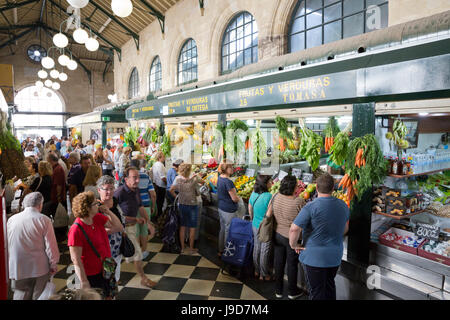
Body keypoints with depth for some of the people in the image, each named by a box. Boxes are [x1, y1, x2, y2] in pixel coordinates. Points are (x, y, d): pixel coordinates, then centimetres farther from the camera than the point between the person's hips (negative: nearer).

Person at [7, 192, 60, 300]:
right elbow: (51, 245, -10)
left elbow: (8, 246, 11)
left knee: (20, 296, 13)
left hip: (17, 269, 3)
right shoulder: (44, 220, -10)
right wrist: (53, 264, 2)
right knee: (39, 297, 10)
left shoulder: (11, 220, 2)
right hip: (40, 269, -3)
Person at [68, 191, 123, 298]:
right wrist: (84, 282, -21)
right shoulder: (76, 230, -24)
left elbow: (118, 227, 3)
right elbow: (76, 260, -22)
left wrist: (107, 211, -9)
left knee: (110, 296, 20)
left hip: (106, 269, 7)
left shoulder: (98, 218, -4)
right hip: (92, 276, -7)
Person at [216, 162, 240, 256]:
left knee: (222, 229, 20)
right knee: (228, 231, 4)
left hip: (221, 208, 9)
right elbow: (235, 198, -20)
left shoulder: (220, 178, 2)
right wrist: (238, 198, 1)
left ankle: (220, 250, 32)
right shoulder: (228, 182, -25)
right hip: (229, 210, -9)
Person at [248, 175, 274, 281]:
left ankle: (257, 271, 36)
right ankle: (264, 275, 23)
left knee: (256, 249, 20)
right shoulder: (269, 196, -24)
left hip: (255, 226, 6)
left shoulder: (253, 194, -3)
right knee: (265, 252, 8)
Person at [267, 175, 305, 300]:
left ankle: (278, 291, 35)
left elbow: (268, 214, -3)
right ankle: (292, 292, 35)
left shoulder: (276, 197, -11)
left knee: (278, 262, 18)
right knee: (292, 264, 15)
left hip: (277, 235, 4)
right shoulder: (299, 201, -25)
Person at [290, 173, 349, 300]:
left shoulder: (311, 207, -21)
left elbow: (294, 229, -25)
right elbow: (345, 228, 15)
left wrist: (293, 245, -9)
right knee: (330, 286, 24)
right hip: (335, 256, 6)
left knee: (316, 291, 7)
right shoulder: (343, 205, 0)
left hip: (314, 257, -6)